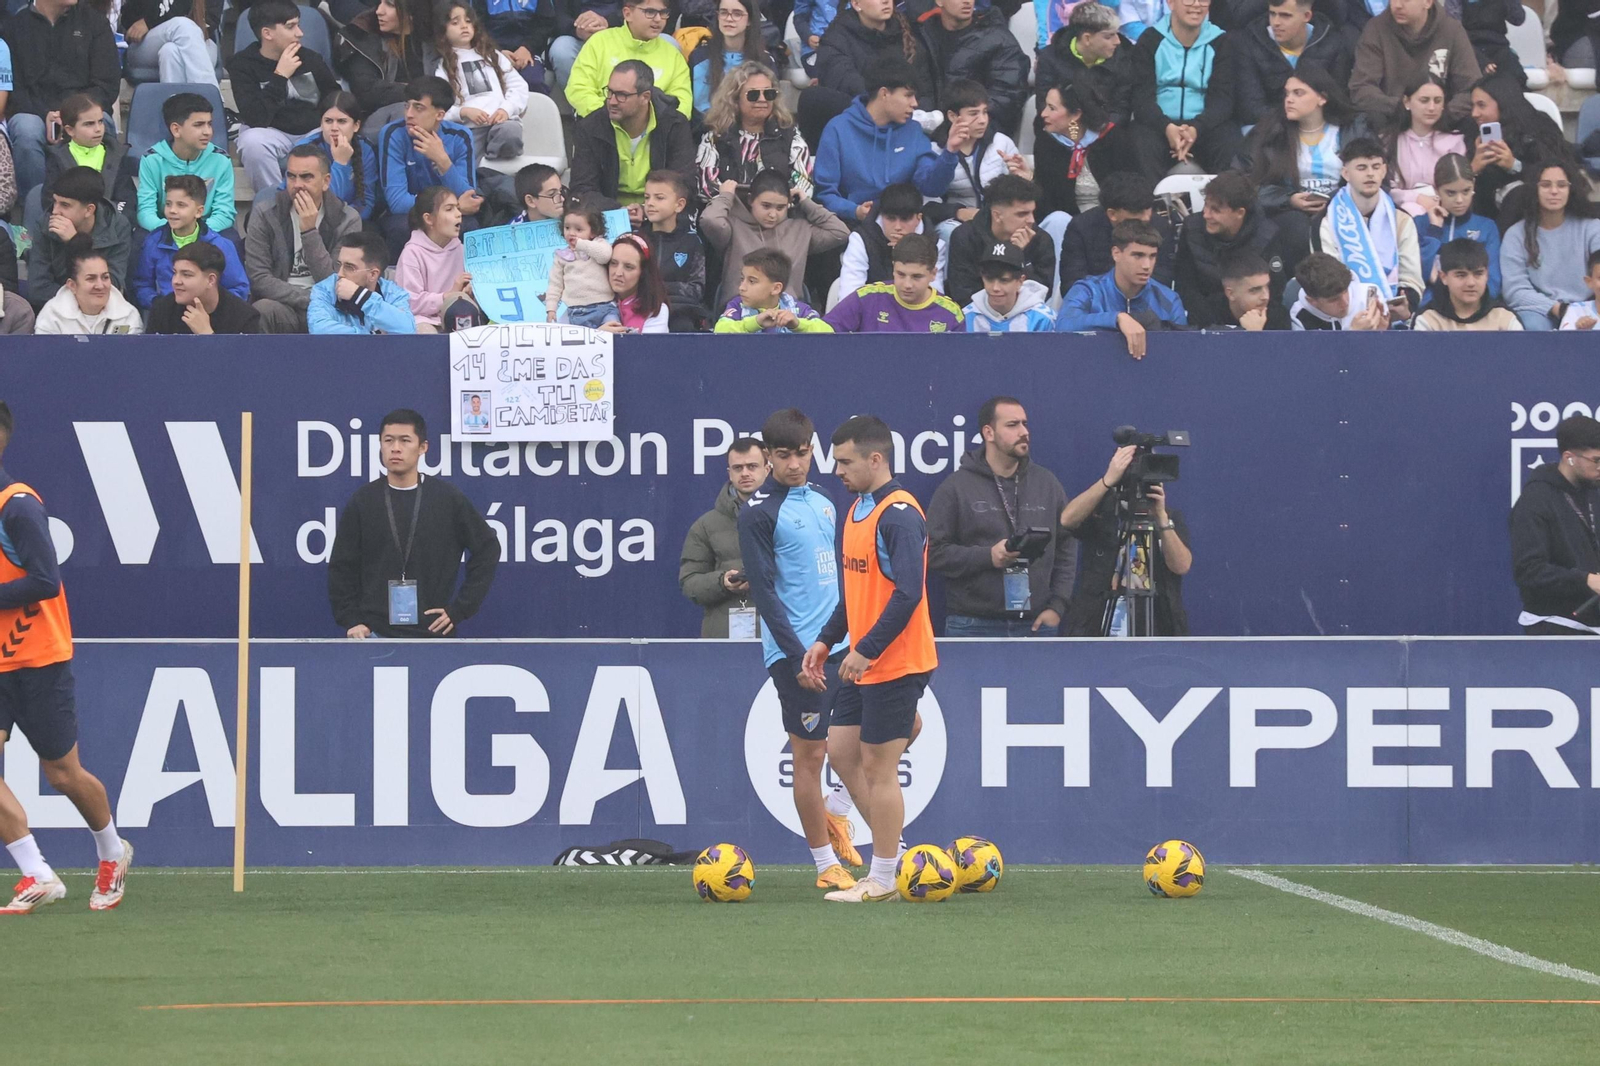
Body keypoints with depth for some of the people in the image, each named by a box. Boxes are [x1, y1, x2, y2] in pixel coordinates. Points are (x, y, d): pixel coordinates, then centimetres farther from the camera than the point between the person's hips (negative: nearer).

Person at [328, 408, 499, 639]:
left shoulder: (448, 498, 2)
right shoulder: (363, 501, 4)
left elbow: (487, 550, 8)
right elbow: (341, 568, 8)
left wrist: (460, 609, 2)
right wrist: (351, 621, -2)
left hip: (432, 635, 0)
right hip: (375, 634, 0)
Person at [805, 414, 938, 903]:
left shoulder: (899, 515, -18)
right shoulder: (857, 510, 12)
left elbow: (909, 593, -25)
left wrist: (866, 650, -24)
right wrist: (827, 641, 15)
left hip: (894, 663, -9)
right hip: (861, 664, 9)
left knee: (878, 767, -3)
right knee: (841, 751, 12)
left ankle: (881, 880, 5)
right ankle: (887, 846, 22)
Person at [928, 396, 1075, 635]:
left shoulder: (1047, 484, 11)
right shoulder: (955, 488, 1)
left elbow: (1066, 550, 14)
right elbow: (935, 552, -3)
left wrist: (1057, 607, 3)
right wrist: (987, 556, -16)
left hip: (1036, 624, 3)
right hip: (973, 625, -3)